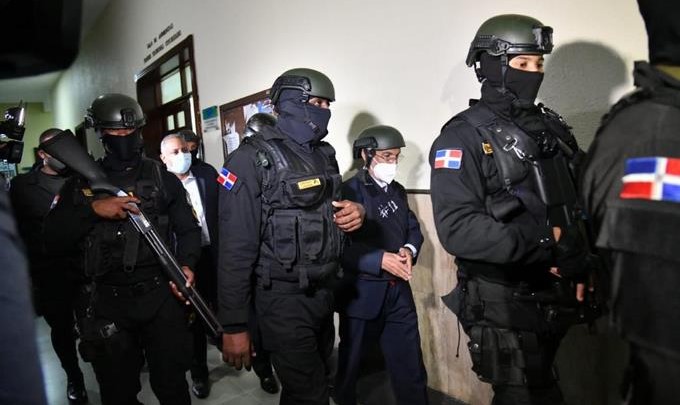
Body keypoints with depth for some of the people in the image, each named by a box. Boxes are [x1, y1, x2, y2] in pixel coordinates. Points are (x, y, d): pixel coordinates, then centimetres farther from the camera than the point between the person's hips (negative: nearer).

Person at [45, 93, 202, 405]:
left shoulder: (162, 178, 5)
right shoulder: (81, 184, 7)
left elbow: (189, 229, 5)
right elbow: (53, 239, -1)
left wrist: (186, 265, -13)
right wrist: (92, 209, -16)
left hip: (162, 295, -1)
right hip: (108, 302, 1)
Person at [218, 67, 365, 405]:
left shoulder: (324, 154, 10)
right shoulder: (252, 159, -13)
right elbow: (236, 247, -16)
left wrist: (356, 212, -1)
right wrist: (233, 325, -16)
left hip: (324, 291, 7)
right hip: (284, 297, -7)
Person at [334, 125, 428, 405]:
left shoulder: (397, 191, 10)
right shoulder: (348, 192, -12)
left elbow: (414, 229, 10)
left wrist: (409, 250, -12)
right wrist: (381, 259, -27)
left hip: (398, 292, 6)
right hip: (361, 293, -5)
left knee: (410, 366, 14)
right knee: (350, 363, 17)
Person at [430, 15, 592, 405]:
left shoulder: (553, 128, 10)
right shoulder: (465, 137, -12)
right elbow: (457, 229, -24)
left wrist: (580, 269, -1)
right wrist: (545, 243, -23)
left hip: (555, 297, 7)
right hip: (502, 304, -6)